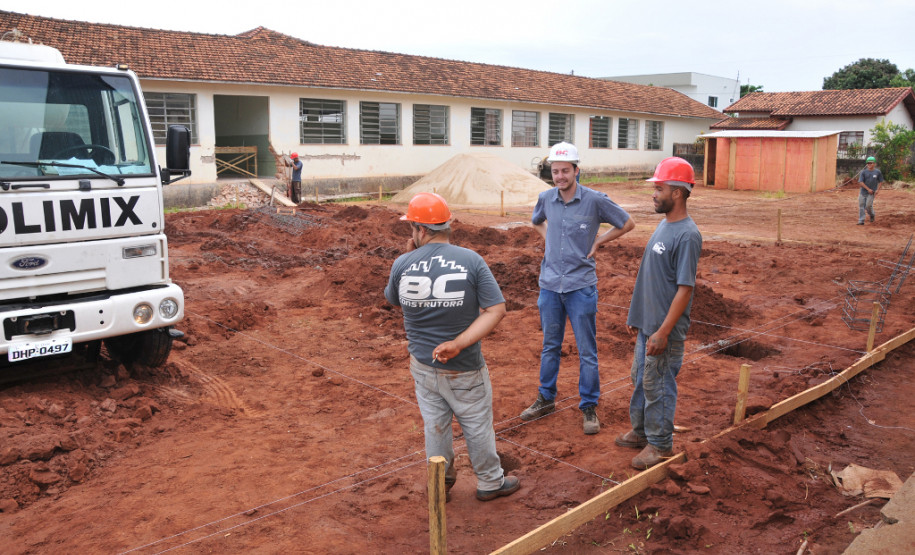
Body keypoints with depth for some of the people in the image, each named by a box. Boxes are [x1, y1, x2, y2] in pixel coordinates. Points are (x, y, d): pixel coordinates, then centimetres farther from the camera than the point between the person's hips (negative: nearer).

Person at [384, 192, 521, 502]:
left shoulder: (402, 264, -11)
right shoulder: (471, 261, -15)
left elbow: (393, 301, 10)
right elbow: (496, 310, -20)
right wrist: (459, 344, -24)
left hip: (422, 365, 3)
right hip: (464, 370, -2)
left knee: (434, 424, 21)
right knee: (477, 425, 16)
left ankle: (441, 481, 40)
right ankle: (490, 482, 34)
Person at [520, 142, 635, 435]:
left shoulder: (595, 200, -10)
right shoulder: (546, 199, 1)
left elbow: (627, 224, 2)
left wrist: (598, 241, -3)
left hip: (581, 286, -4)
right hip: (550, 284, 4)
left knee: (587, 351, 3)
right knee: (550, 346, 16)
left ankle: (589, 407, 16)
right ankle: (546, 399, 30)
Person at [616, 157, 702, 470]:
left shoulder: (687, 235, -20)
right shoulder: (664, 225, 9)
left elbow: (685, 289, -22)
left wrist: (663, 332, -23)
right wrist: (635, 316, 18)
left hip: (664, 329, -9)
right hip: (647, 323, 9)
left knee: (658, 385, 4)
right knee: (640, 378, 19)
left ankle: (660, 444, 20)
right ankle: (640, 432, 36)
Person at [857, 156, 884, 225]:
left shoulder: (878, 172, 0)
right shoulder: (863, 172, -2)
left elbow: (880, 181, 9)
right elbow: (860, 182, -8)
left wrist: (877, 190, -4)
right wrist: (868, 189, -14)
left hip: (871, 193, -1)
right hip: (863, 192, 1)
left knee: (868, 205, -9)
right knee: (861, 206, 0)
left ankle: (872, 215, 22)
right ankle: (861, 221, 8)